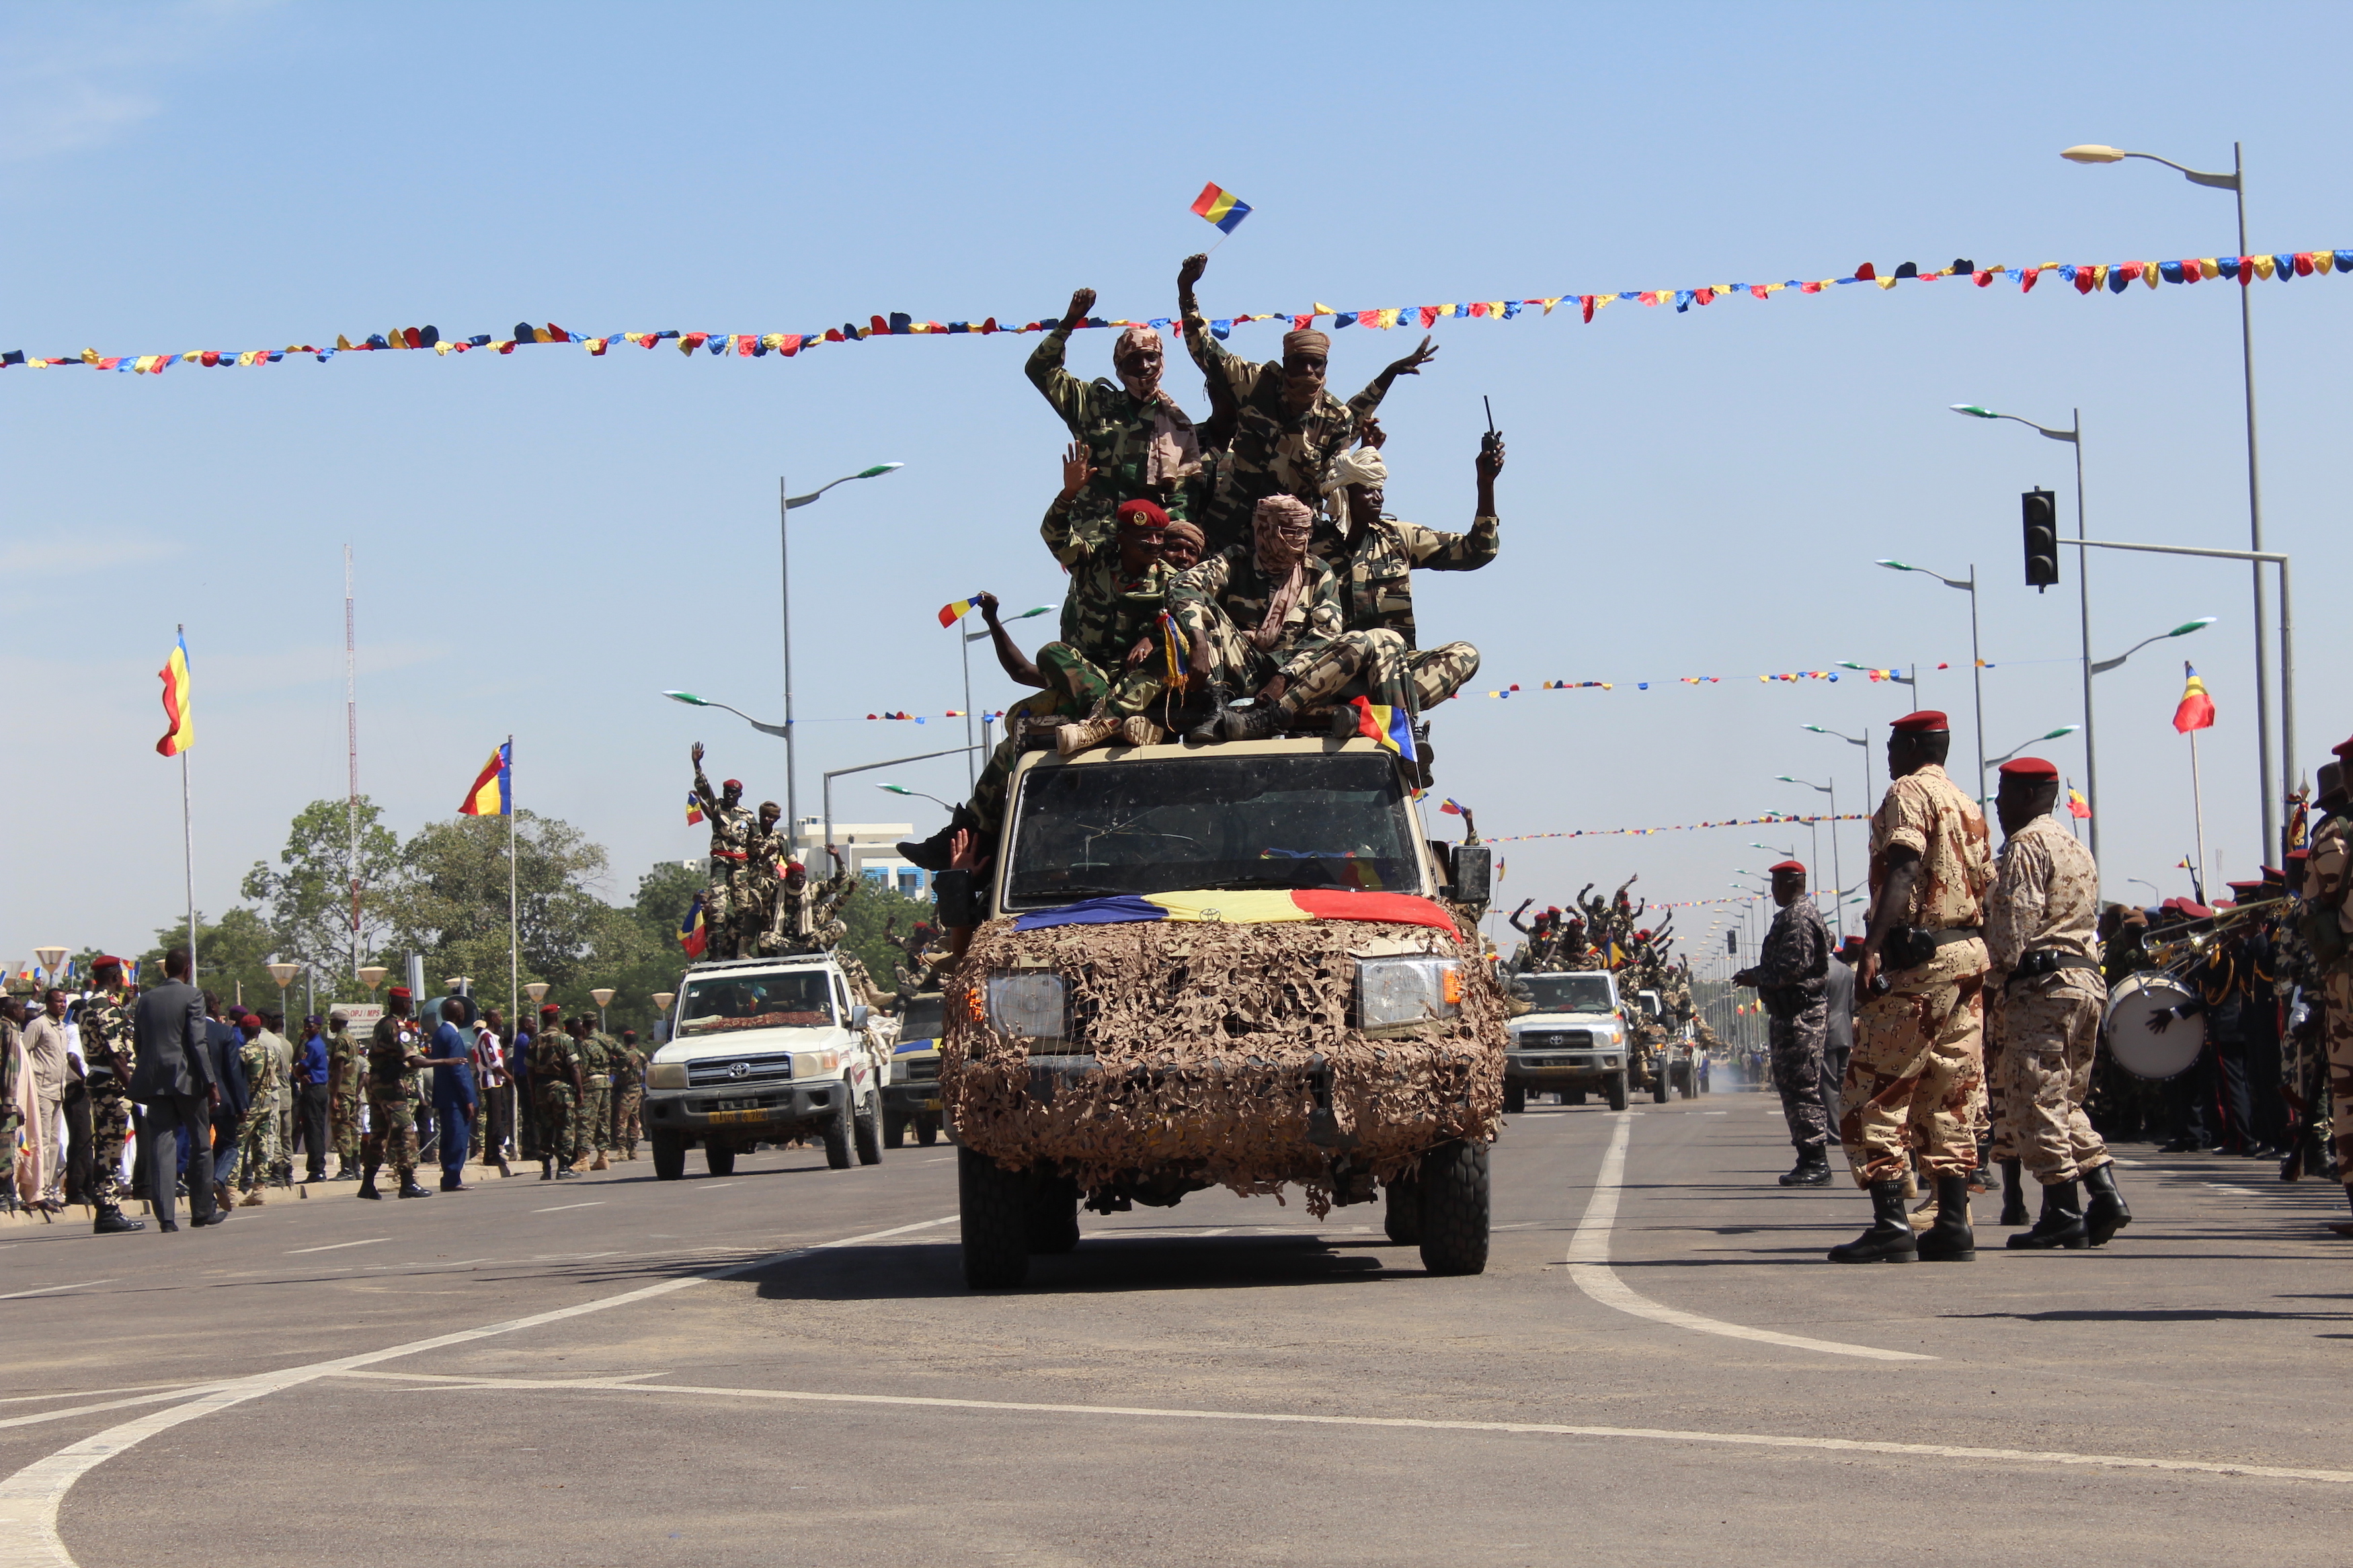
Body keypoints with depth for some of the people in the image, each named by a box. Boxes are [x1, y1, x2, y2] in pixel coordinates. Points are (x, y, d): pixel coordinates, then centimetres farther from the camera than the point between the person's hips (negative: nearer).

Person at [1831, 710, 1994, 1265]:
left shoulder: (1909, 792, -5)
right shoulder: (1967, 806, 20)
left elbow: (1902, 872, -19)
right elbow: (1985, 889, 18)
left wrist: (1872, 948, -28)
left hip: (1917, 957, -9)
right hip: (1969, 955, 9)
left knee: (1873, 1096, -6)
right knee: (1950, 1098, 9)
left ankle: (1891, 1225, -14)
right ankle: (1953, 1227, 5)